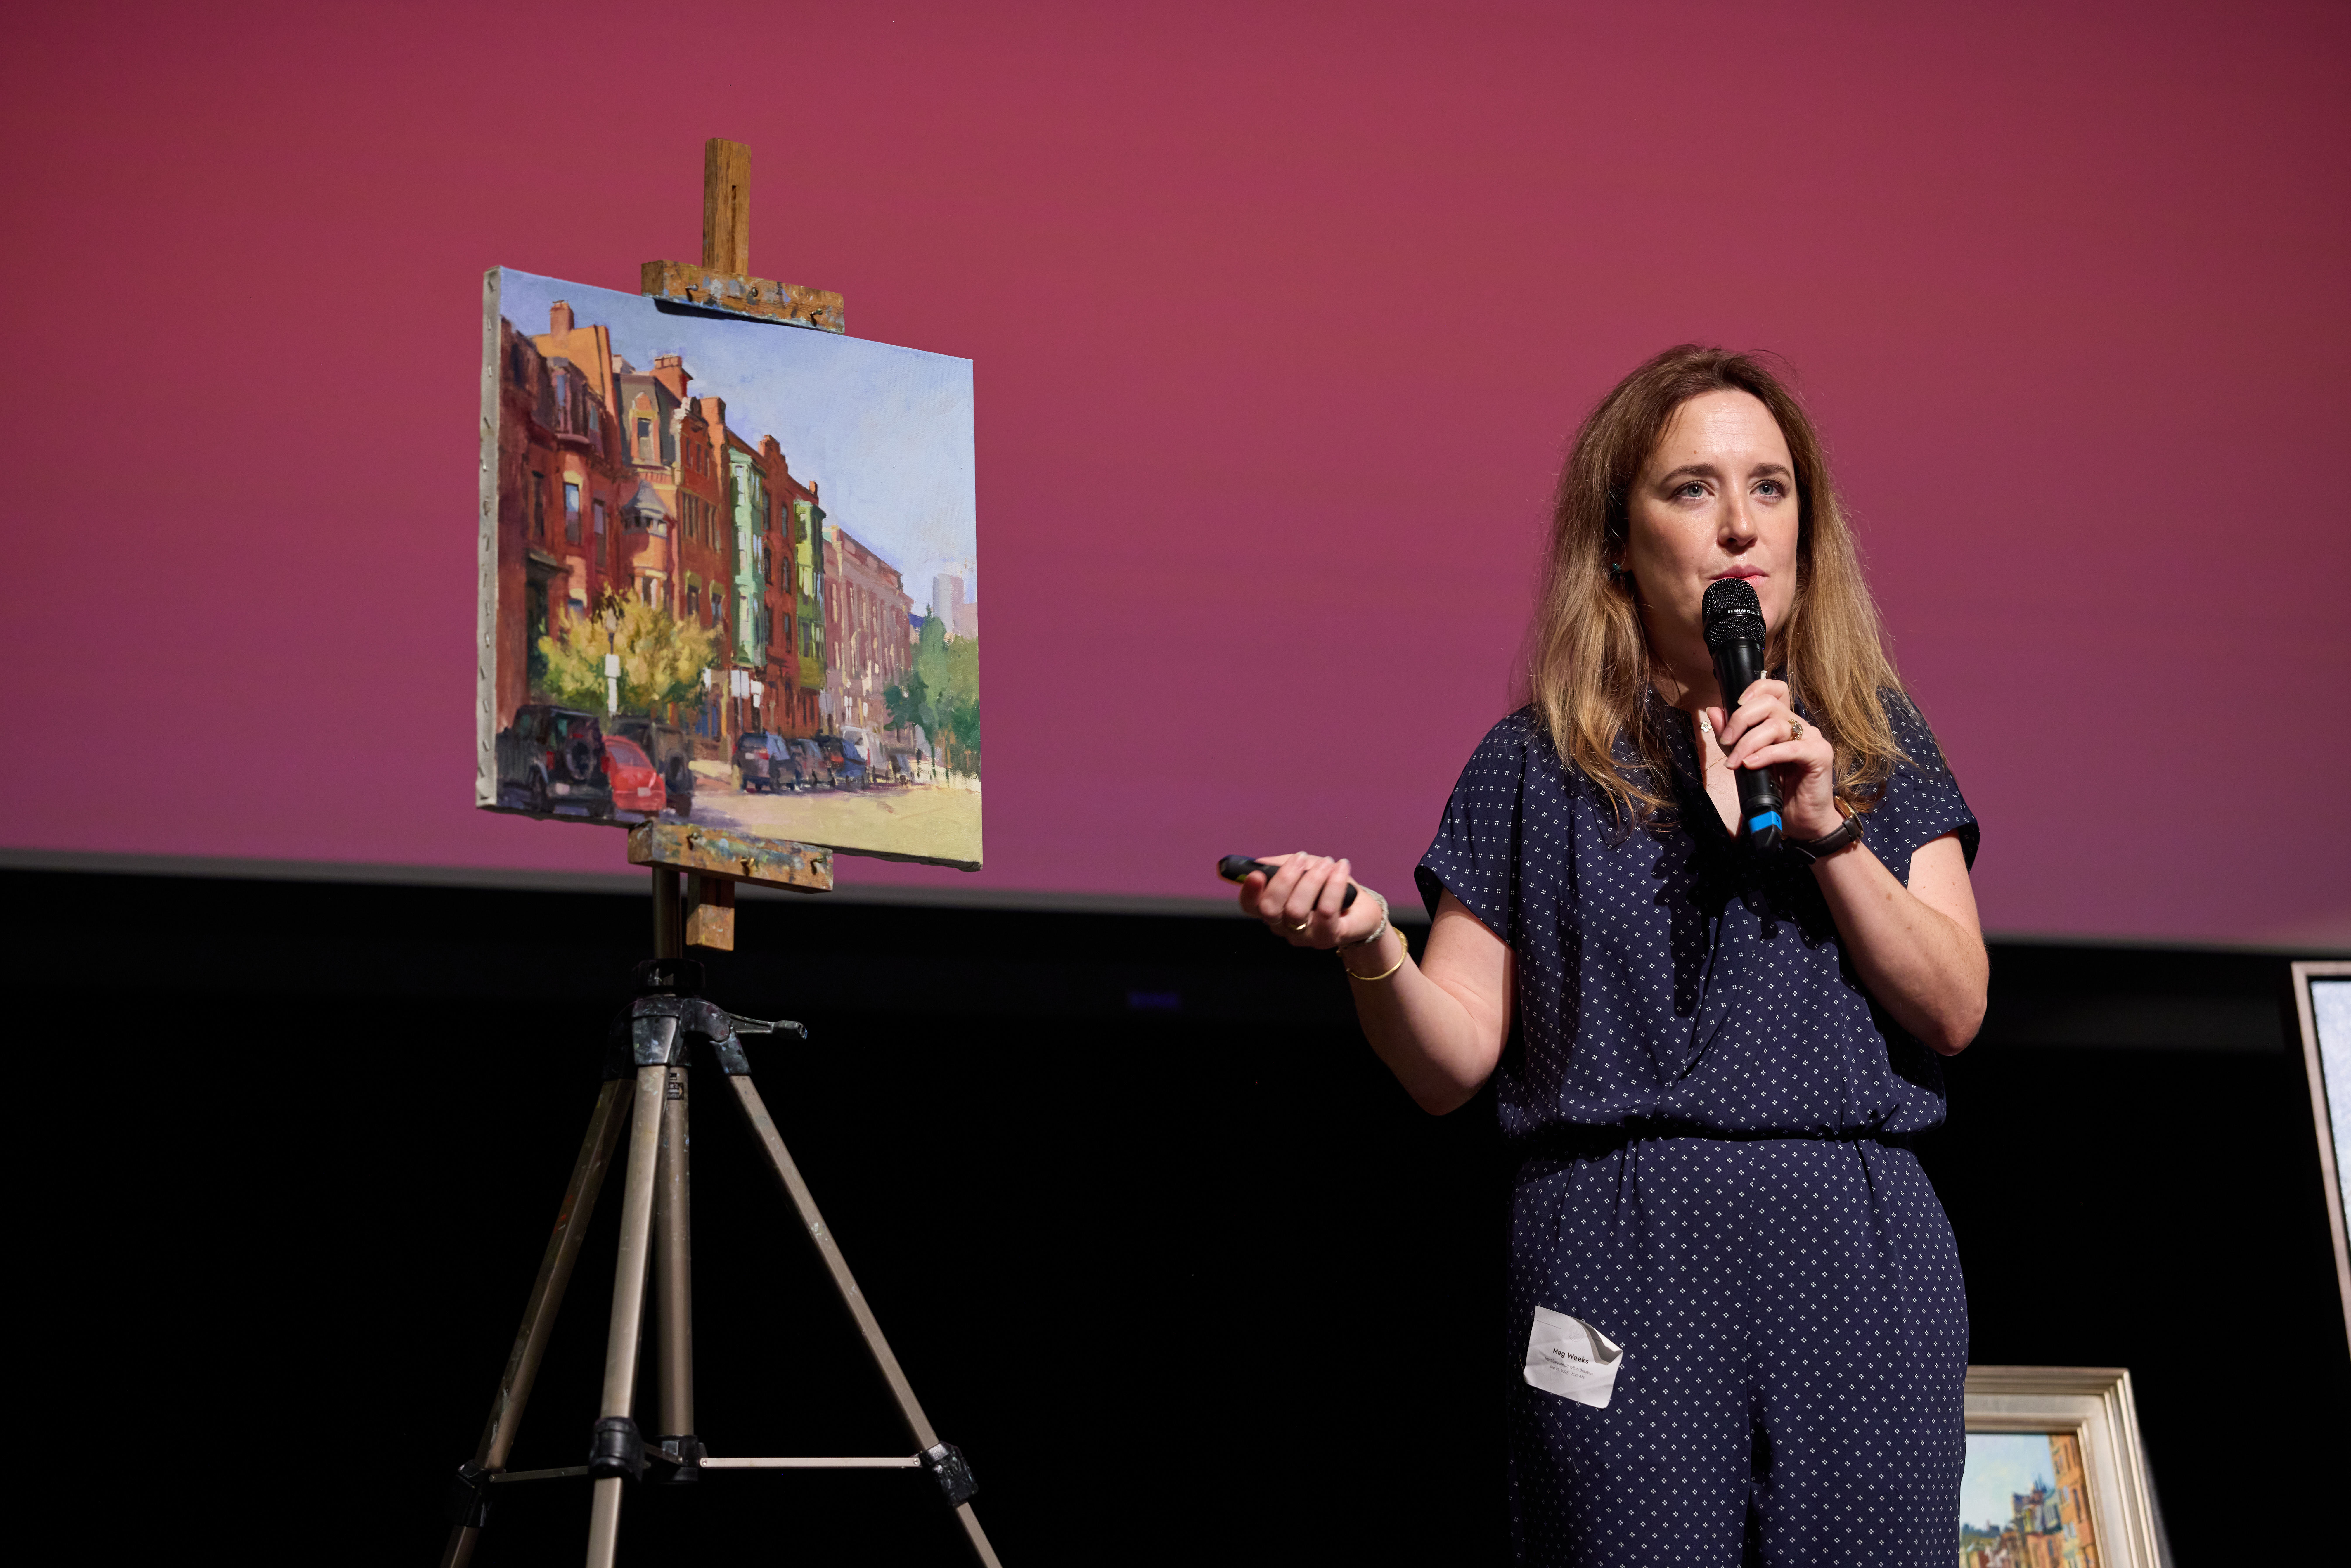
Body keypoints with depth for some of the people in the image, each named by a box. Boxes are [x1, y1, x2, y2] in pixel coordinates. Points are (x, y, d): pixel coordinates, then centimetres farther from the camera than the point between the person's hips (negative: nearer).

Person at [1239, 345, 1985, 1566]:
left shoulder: (1875, 744, 13)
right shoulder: (1538, 765, 7)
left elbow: (1955, 1010, 4)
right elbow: (1454, 1067, 4)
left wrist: (1826, 827, -7)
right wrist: (1367, 948, -16)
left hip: (1859, 1247, 2)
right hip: (1622, 1251, -2)